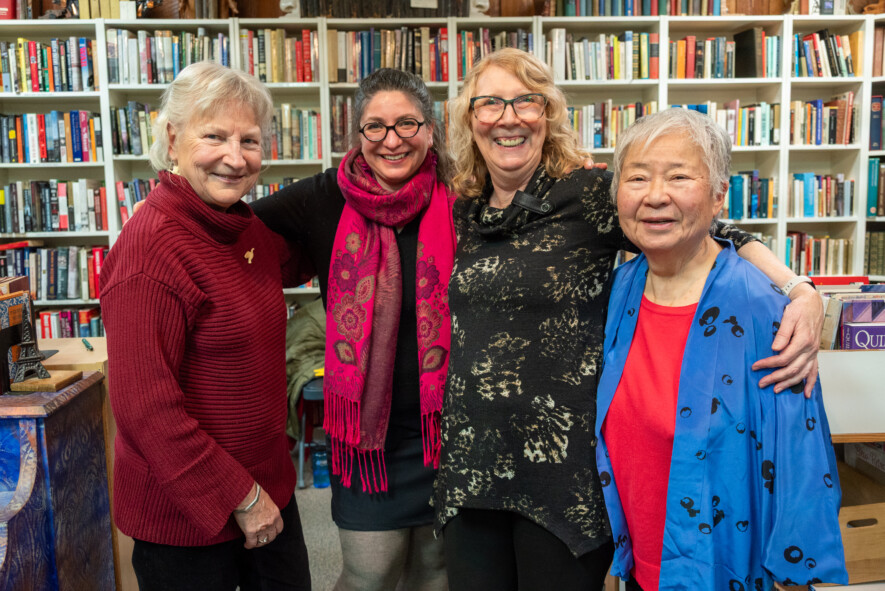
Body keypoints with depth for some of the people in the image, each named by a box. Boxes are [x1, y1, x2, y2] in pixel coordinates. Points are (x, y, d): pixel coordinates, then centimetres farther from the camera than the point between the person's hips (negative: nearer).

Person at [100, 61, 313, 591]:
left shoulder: (245, 226, 1)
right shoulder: (151, 246, -23)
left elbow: (292, 266, 24)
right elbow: (144, 408, -24)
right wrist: (240, 496, -17)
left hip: (268, 483, 8)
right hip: (187, 516, -8)